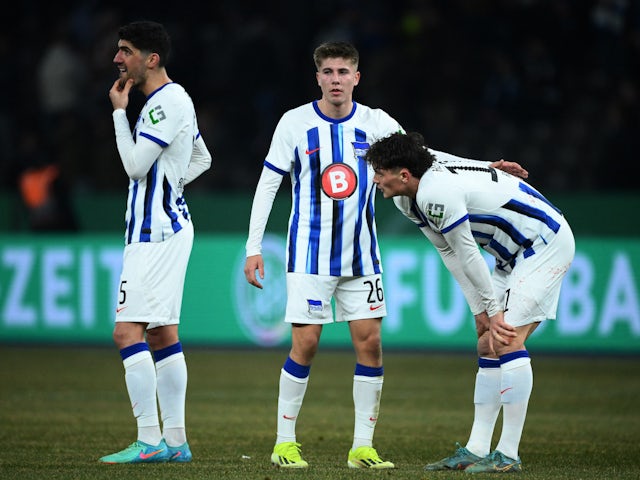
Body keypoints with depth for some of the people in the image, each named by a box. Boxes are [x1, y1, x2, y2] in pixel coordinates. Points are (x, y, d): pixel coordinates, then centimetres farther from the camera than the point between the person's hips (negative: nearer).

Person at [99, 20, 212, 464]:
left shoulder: (167, 102, -15)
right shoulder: (174, 99, 17)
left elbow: (135, 164, -17)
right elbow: (202, 159, 28)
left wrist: (120, 111, -9)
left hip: (156, 234, -11)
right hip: (163, 226, 11)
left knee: (128, 332, -13)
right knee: (162, 334, 11)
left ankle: (149, 441, -16)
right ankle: (175, 441, 13)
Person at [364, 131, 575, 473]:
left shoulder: (436, 193, -28)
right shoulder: (407, 199, 3)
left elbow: (467, 255, -21)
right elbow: (450, 255, 5)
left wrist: (493, 309, -10)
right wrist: (481, 311, 0)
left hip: (547, 243, -10)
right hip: (515, 252, 10)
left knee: (507, 340, -18)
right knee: (488, 346, 7)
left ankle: (509, 455, -17)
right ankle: (476, 451, 8)